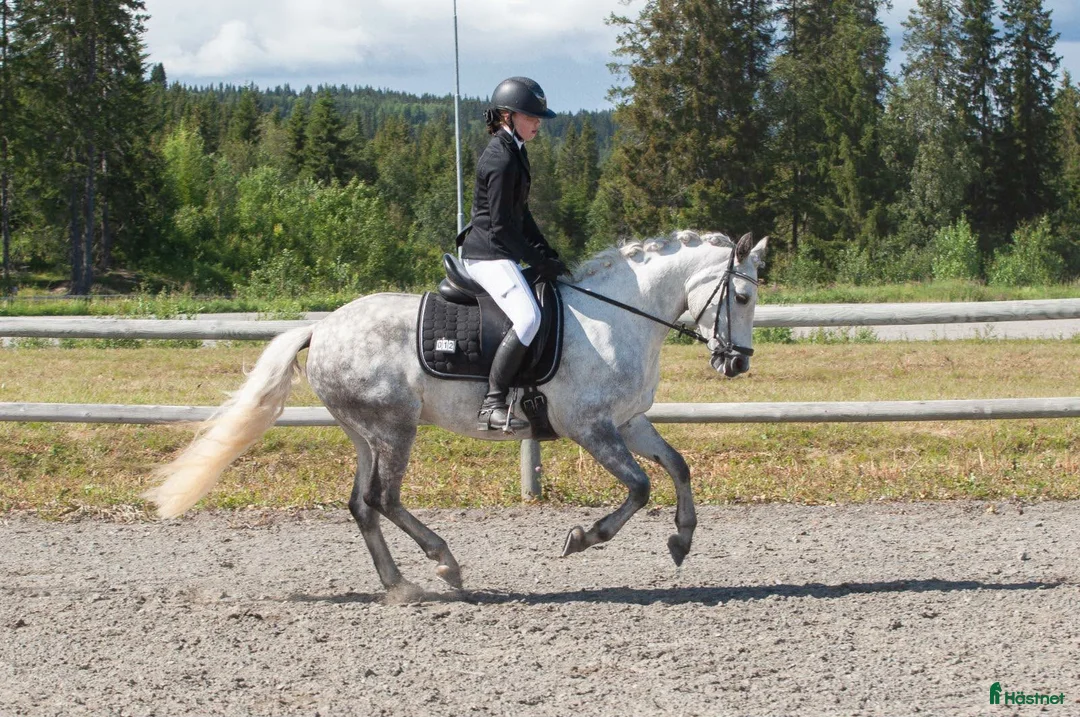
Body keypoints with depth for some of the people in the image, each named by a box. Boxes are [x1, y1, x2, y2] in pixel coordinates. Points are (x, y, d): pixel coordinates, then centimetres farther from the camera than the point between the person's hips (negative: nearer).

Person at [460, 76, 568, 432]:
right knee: (528, 317, -28)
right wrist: (541, 263, -14)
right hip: (488, 254, -11)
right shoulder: (500, 160, -17)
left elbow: (520, 216, 21)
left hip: (500, 254, 11)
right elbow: (502, 227, -19)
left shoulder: (514, 153, 15)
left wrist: (548, 255, 13)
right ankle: (492, 405, -29)